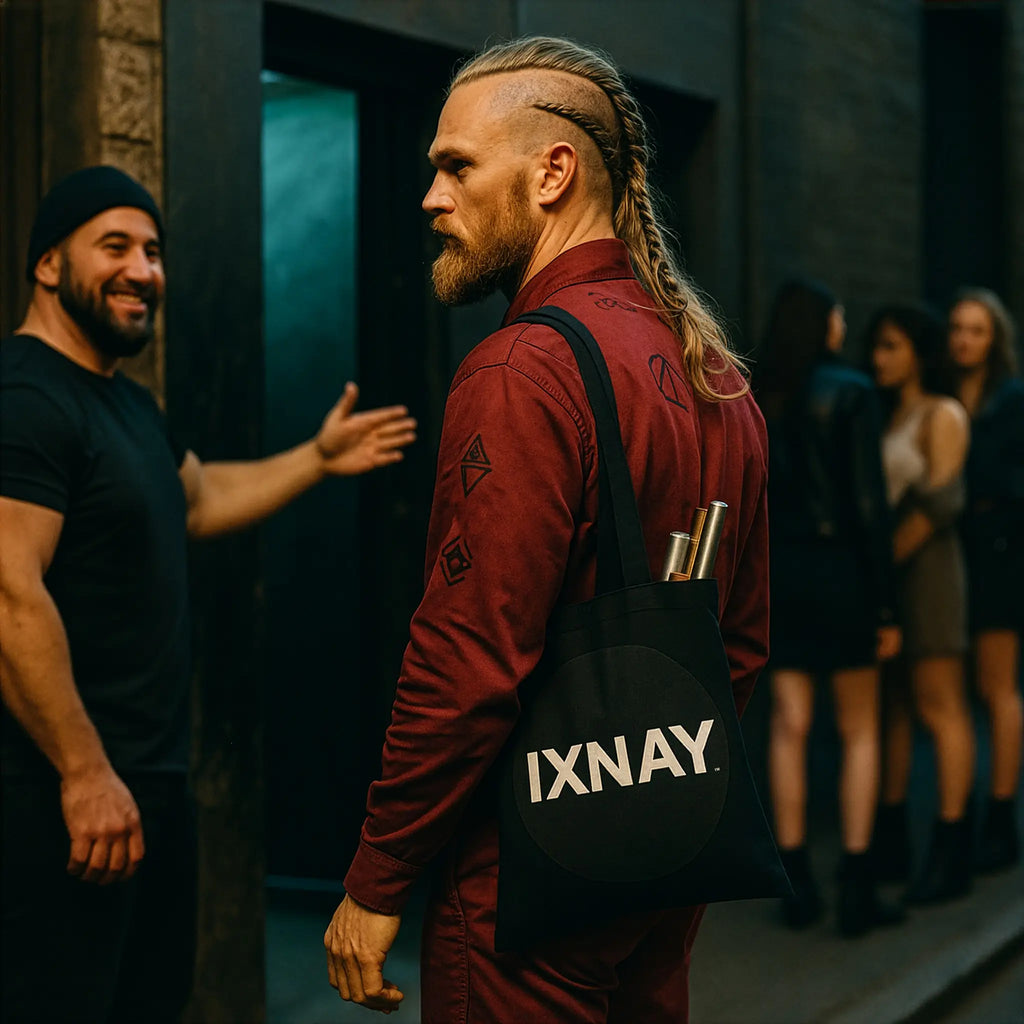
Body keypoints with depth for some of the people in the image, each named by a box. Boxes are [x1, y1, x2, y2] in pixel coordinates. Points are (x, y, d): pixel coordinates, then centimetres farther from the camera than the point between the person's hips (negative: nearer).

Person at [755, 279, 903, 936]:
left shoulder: (755, 401, 6)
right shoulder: (853, 393, -9)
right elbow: (870, 504, -13)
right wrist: (887, 607, -9)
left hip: (778, 573, 4)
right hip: (841, 571, -4)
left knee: (790, 725, 6)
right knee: (860, 731, 5)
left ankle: (798, 887, 7)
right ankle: (857, 892, 3)